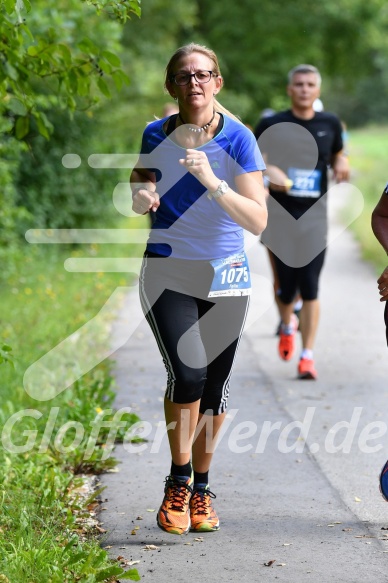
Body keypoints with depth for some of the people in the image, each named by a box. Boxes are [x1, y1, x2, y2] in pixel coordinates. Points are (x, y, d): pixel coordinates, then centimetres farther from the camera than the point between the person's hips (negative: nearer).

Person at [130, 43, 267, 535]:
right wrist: (142, 196, -11)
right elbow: (140, 199, 13)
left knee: (214, 388, 6)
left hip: (225, 278, 0)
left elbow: (258, 222, -16)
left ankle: (200, 487, 26)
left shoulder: (238, 139, -10)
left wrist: (213, 182, -30)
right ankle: (178, 483, -2)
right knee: (187, 373, -20)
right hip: (167, 273, 0)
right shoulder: (157, 135, -2)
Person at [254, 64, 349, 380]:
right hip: (280, 215, -1)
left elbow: (337, 153, 22)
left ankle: (307, 355, 1)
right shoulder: (271, 125, -2)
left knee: (310, 288, -6)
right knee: (286, 287, 2)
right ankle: (288, 326, 37)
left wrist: (341, 165, -2)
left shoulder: (330, 123, 5)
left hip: (314, 216, 1)